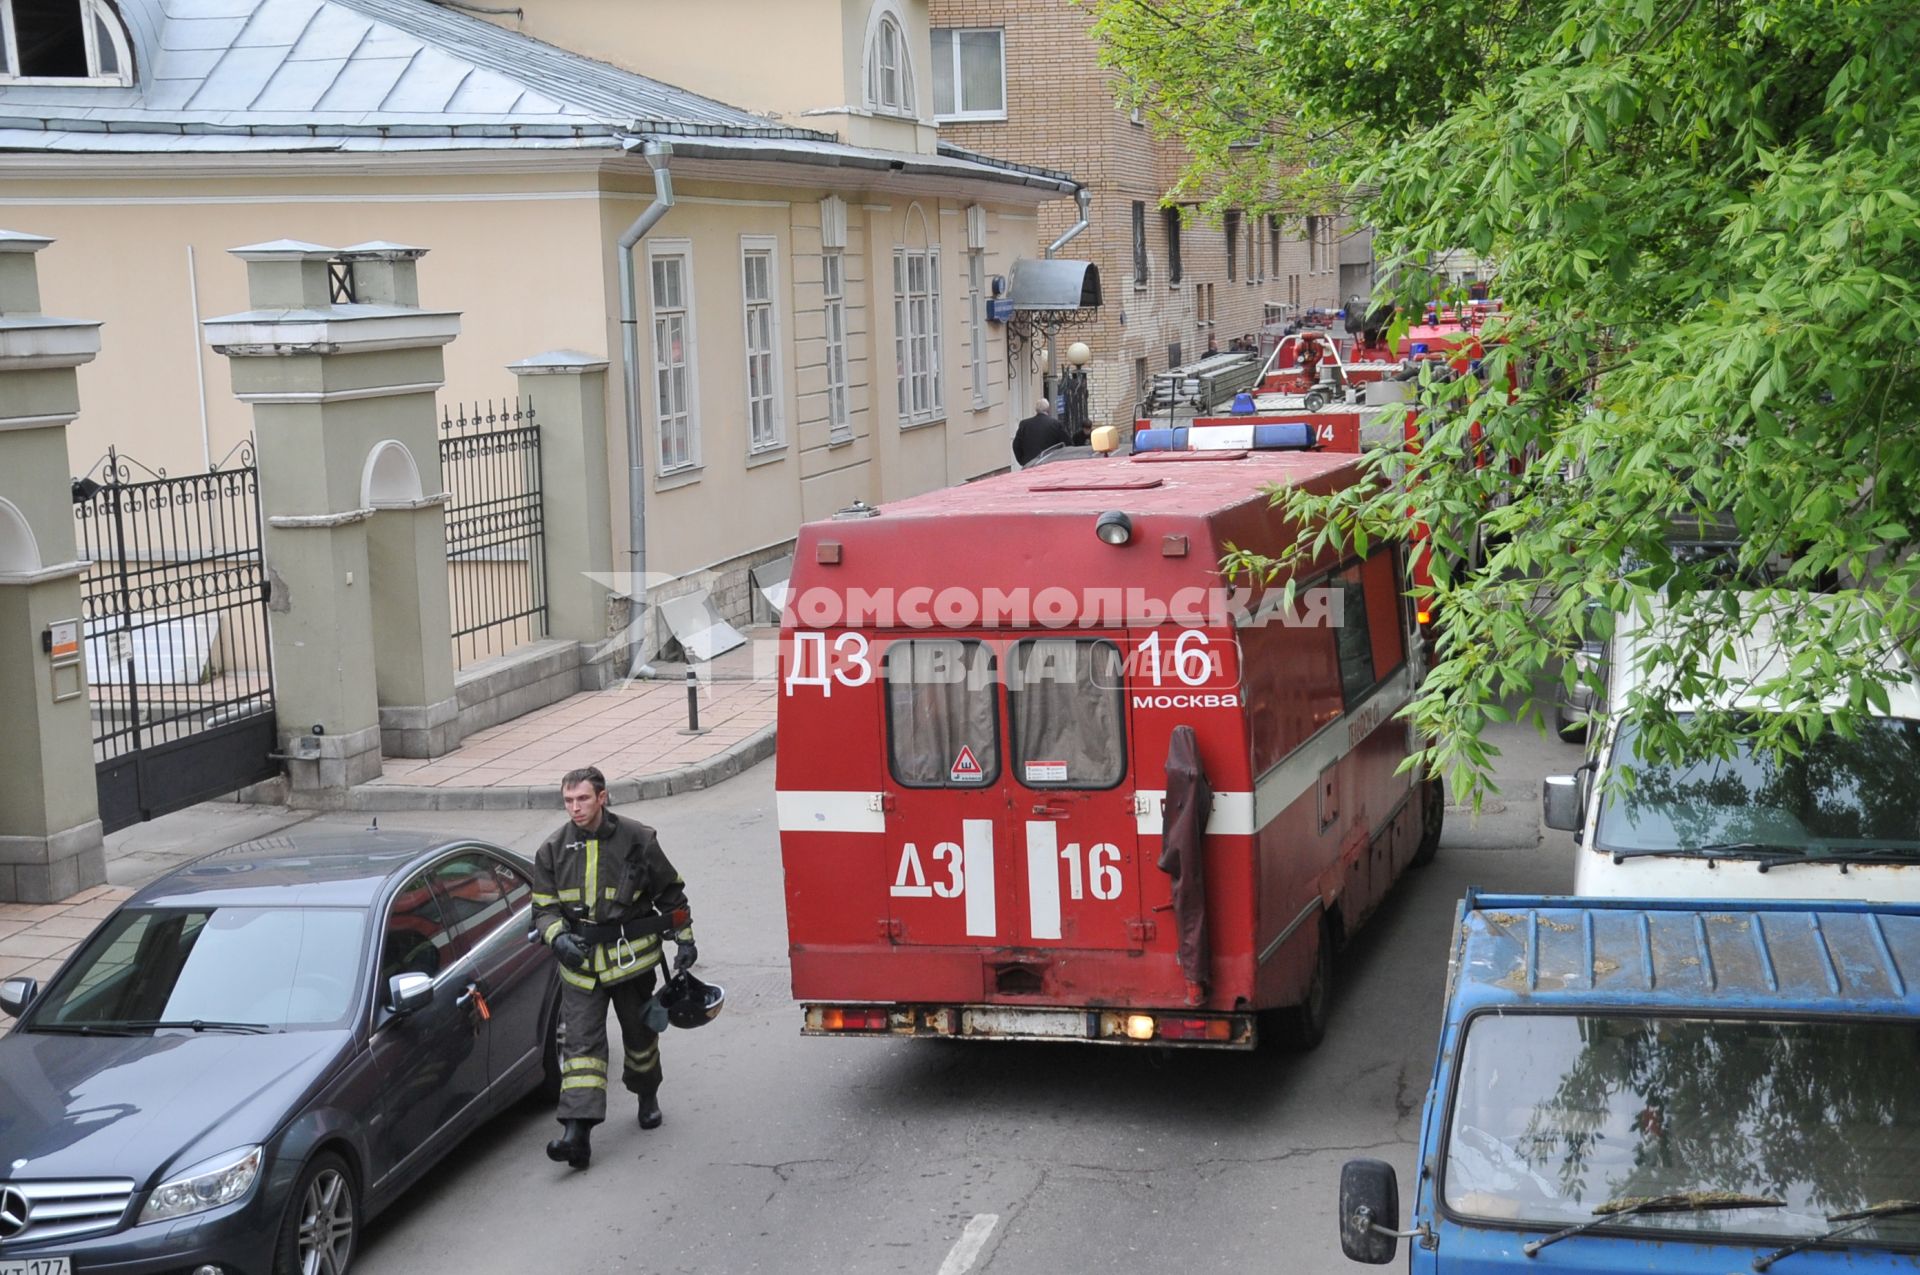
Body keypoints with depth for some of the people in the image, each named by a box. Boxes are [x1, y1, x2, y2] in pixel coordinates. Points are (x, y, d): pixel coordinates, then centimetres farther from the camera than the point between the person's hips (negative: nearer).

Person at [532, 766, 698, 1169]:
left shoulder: (636, 839, -5)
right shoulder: (553, 850, 0)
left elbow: (670, 890, 6)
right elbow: (543, 907, 5)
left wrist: (684, 938, 4)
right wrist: (558, 938, -15)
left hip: (631, 956, -1)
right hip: (579, 962, 1)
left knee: (640, 1031, 16)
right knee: (581, 1042, -9)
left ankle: (647, 1096, 43)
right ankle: (577, 1131, -17)